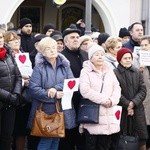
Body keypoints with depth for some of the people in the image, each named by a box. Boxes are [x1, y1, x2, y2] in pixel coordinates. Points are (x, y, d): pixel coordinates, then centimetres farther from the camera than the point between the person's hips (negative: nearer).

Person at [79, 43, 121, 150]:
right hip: (92, 115, -5)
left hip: (108, 115, 5)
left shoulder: (109, 70, 14)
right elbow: (85, 90, -17)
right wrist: (103, 99, -15)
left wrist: (112, 100, -10)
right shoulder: (86, 71, -3)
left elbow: (117, 87, 9)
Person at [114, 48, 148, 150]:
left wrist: (133, 103, -10)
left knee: (142, 138, 3)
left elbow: (143, 90, 3)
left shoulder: (137, 72, 9)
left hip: (138, 110, 3)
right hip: (122, 110, -3)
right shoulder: (115, 73, -5)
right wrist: (127, 104, -15)